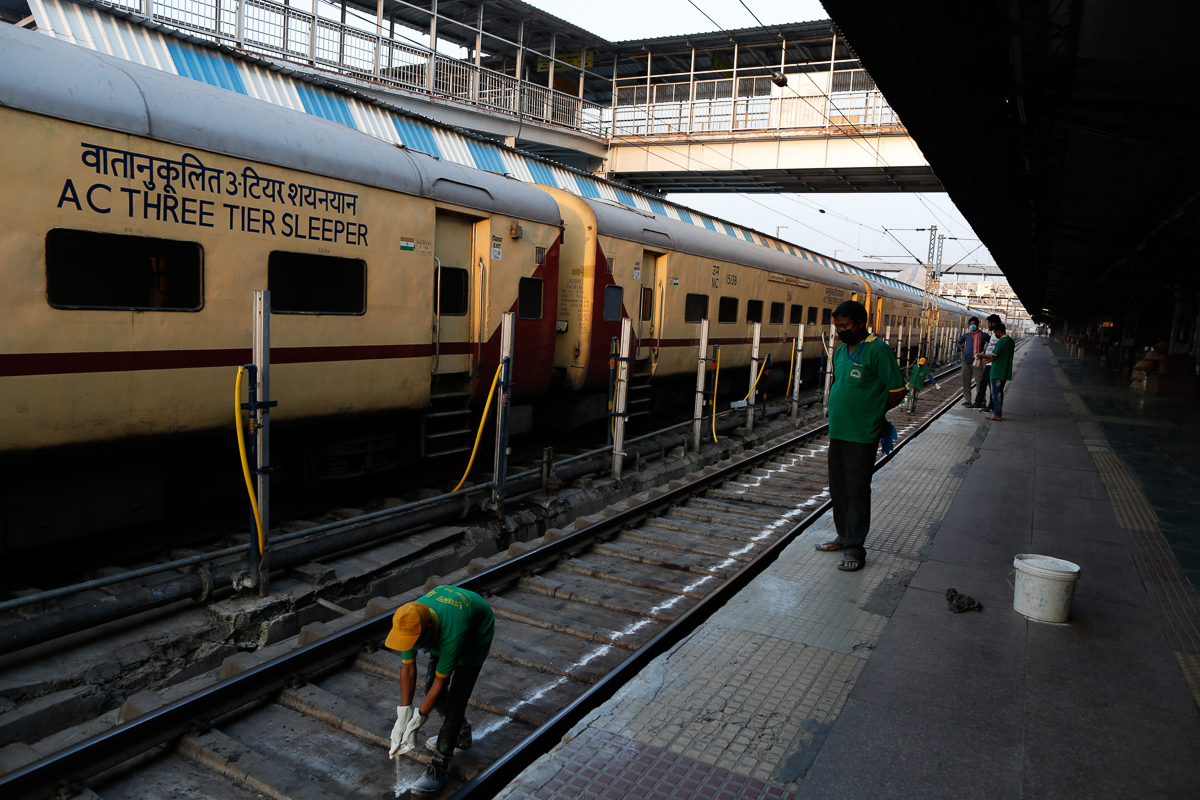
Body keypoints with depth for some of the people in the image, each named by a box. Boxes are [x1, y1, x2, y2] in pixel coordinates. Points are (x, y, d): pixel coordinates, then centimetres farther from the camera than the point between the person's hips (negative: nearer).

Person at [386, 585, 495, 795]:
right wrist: (403, 713, -18)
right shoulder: (409, 622, -29)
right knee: (430, 684, 8)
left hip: (477, 632, -6)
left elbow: (441, 681, -29)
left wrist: (419, 719, -20)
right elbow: (408, 669, -17)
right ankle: (461, 733, 31)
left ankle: (438, 769, -5)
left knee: (456, 698, -11)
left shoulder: (451, 635, -44)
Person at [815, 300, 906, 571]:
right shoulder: (840, 350, 12)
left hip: (862, 436, -8)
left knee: (857, 491, -1)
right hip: (837, 432, 8)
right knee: (838, 489, 16)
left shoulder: (878, 350, -12)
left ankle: (855, 548, 7)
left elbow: (897, 391, -10)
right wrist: (837, 414, 11)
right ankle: (844, 536, 31)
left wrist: (873, 414, 0)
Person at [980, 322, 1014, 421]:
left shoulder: (1001, 341, -19)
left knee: (996, 392, -2)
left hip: (997, 371, -9)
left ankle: (997, 414, 0)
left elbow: (993, 356, -18)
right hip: (1005, 371, 9)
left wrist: (982, 355, -3)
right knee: (1000, 392, 17)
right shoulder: (1011, 341, 10)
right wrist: (990, 360, 20)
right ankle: (998, 412, 23)